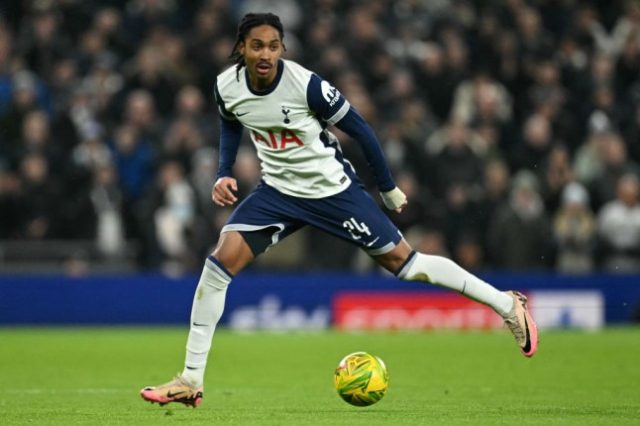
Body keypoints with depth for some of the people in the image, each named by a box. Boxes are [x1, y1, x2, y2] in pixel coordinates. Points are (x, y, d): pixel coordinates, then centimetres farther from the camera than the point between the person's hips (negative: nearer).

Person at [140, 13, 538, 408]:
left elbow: (359, 129, -12)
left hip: (333, 190, -4)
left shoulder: (307, 85, -25)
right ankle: (191, 380, -7)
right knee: (221, 260, -13)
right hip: (278, 191, 4)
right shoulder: (226, 87, -11)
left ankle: (507, 304, 15)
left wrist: (389, 188, -4)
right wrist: (223, 175, -1)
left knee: (404, 262, -2)